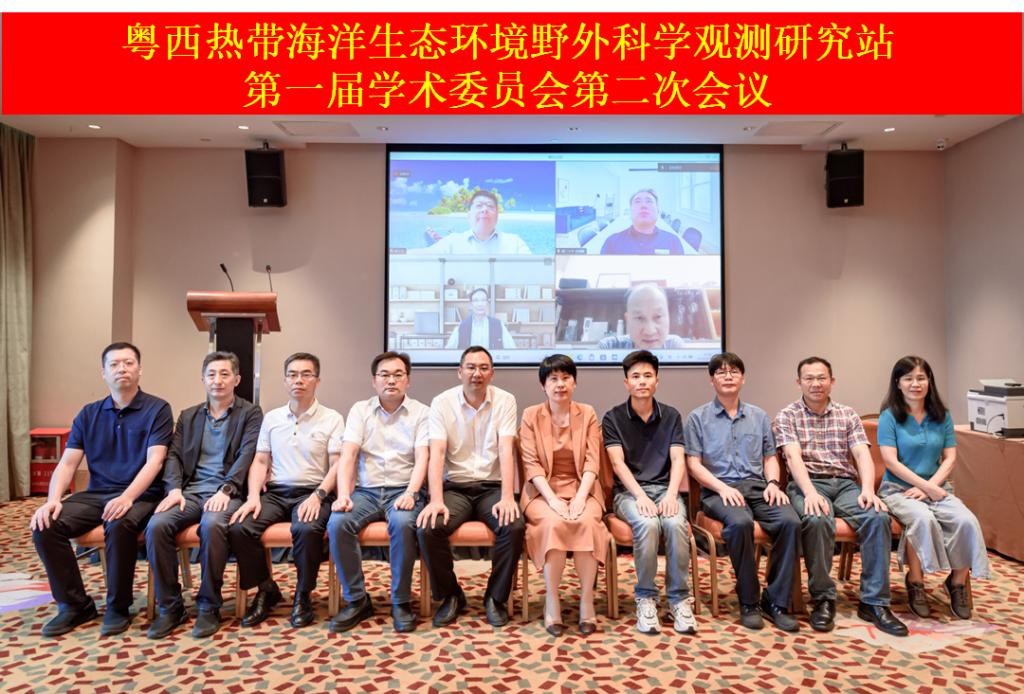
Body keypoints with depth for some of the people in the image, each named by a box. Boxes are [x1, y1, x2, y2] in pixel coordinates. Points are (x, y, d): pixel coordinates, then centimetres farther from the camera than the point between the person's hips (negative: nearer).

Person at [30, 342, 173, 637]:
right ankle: (75, 604, -2)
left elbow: (155, 461, -12)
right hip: (96, 493, 5)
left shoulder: (157, 409, -3)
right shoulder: (88, 414, 12)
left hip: (140, 495, -5)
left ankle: (118, 608, -12)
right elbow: (68, 463, 6)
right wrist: (53, 499, -13)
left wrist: (127, 498, -27)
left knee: (119, 526, -35)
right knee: (45, 525, -19)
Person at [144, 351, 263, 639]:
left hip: (227, 492, -4)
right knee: (156, 525, -25)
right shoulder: (188, 416, 21)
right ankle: (170, 606, -9)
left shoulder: (250, 413, 7)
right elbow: (174, 455, 11)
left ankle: (209, 607, -17)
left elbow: (247, 455, -6)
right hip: (191, 490, 4)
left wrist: (225, 491, -20)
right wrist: (174, 489, -8)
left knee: (212, 524, -36)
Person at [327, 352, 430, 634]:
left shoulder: (421, 412, 5)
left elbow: (422, 458, -6)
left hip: (403, 491, -2)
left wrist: (411, 493, -24)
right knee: (337, 523, -26)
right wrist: (343, 494, -17)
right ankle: (357, 600, -9)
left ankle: (401, 602, -15)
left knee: (403, 523, -34)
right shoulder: (360, 410, 10)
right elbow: (348, 455, -1)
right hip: (366, 491, 2)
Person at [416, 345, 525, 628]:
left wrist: (507, 497, -25)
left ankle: (496, 598, -3)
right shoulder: (442, 402, -2)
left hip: (492, 487, 0)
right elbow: (436, 454, -12)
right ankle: (450, 596, 0)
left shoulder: (505, 401, -1)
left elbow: (506, 451, -12)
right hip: (455, 487, 0)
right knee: (427, 529, -27)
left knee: (514, 527, -28)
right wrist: (436, 500, -26)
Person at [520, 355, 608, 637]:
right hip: (543, 491, -1)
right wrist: (553, 499, -19)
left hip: (580, 489, 1)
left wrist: (580, 498, -18)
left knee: (587, 521, -31)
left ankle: (587, 601, -18)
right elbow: (531, 464, -5)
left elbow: (592, 461, -2)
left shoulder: (587, 414, 7)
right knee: (554, 523, -32)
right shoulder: (530, 415, 3)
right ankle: (552, 602, -18)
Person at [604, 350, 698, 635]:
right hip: (628, 491, -2)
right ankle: (645, 598, -15)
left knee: (675, 523, -30)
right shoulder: (613, 417, 3)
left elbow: (678, 459, 0)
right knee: (647, 524, -32)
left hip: (664, 488, 2)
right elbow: (617, 462, -7)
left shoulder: (671, 416, 10)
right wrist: (640, 495, -22)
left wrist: (671, 494, -18)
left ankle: (679, 598, -14)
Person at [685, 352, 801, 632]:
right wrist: (722, 487, -14)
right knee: (740, 522, -36)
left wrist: (773, 482, -3)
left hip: (757, 486, 4)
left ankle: (776, 601, -14)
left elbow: (770, 458, 19)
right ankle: (749, 601, -17)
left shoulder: (759, 416, 20)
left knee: (790, 521, -27)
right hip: (718, 490, -3)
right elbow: (694, 464, 1)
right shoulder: (698, 418, 8)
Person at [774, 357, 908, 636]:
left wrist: (868, 489, -17)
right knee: (817, 520, -35)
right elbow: (794, 457, -9)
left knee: (878, 517, -27)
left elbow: (863, 455, 2)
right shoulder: (787, 416, 6)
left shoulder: (847, 414, 15)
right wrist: (811, 492, -26)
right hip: (807, 484, -3)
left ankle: (874, 602, -17)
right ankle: (823, 599, -18)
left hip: (845, 484, 3)